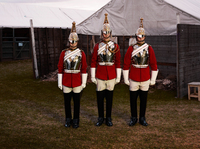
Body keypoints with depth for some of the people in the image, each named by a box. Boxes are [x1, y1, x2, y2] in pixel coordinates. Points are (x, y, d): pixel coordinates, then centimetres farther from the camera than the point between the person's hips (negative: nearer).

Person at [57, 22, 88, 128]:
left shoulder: (81, 53, 0)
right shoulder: (64, 53, 0)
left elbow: (84, 68, 2)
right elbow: (60, 68, 2)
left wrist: (84, 82, 1)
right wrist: (60, 83, 0)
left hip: (77, 82, 0)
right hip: (66, 82, 1)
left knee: (77, 101, 7)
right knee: (67, 101, 9)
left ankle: (76, 120, 19)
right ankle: (68, 119, 23)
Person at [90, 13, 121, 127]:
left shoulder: (115, 47, 2)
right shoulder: (97, 46, 2)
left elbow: (118, 62, 4)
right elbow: (93, 62, 4)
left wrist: (118, 77, 1)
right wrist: (92, 76, 0)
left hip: (111, 76, 0)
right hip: (100, 76, 0)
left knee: (109, 97, 7)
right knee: (100, 97, 5)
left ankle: (108, 118, 18)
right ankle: (101, 118, 17)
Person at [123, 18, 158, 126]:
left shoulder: (149, 48, 1)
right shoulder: (131, 48, -1)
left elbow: (153, 64, 4)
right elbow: (126, 64, 1)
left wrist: (153, 79, 2)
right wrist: (126, 79, -1)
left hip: (145, 79, 1)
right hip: (133, 78, -1)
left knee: (143, 99, 8)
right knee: (133, 99, 6)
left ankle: (142, 118, 20)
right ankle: (134, 118, 19)